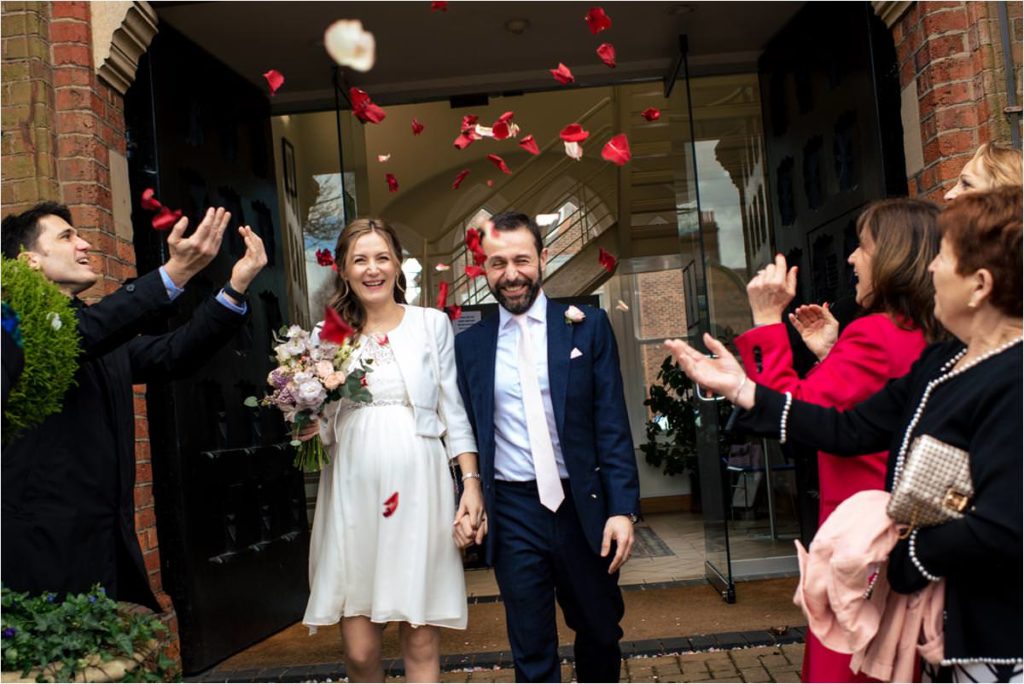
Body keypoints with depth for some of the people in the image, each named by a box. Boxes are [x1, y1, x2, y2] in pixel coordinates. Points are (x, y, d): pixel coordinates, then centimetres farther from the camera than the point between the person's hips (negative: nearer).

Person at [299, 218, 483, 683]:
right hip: (353, 496, 1)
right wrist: (309, 428, -7)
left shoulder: (432, 323, 7)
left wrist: (472, 483, -4)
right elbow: (325, 428, 16)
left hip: (419, 493, -1)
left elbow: (454, 411, 6)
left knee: (421, 645, 2)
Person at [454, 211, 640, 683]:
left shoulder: (588, 326, 0)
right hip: (514, 512, 0)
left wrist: (623, 507, -10)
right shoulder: (469, 345, 4)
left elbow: (612, 423, -4)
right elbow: (467, 432, 9)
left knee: (600, 634, 17)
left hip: (583, 505, 0)